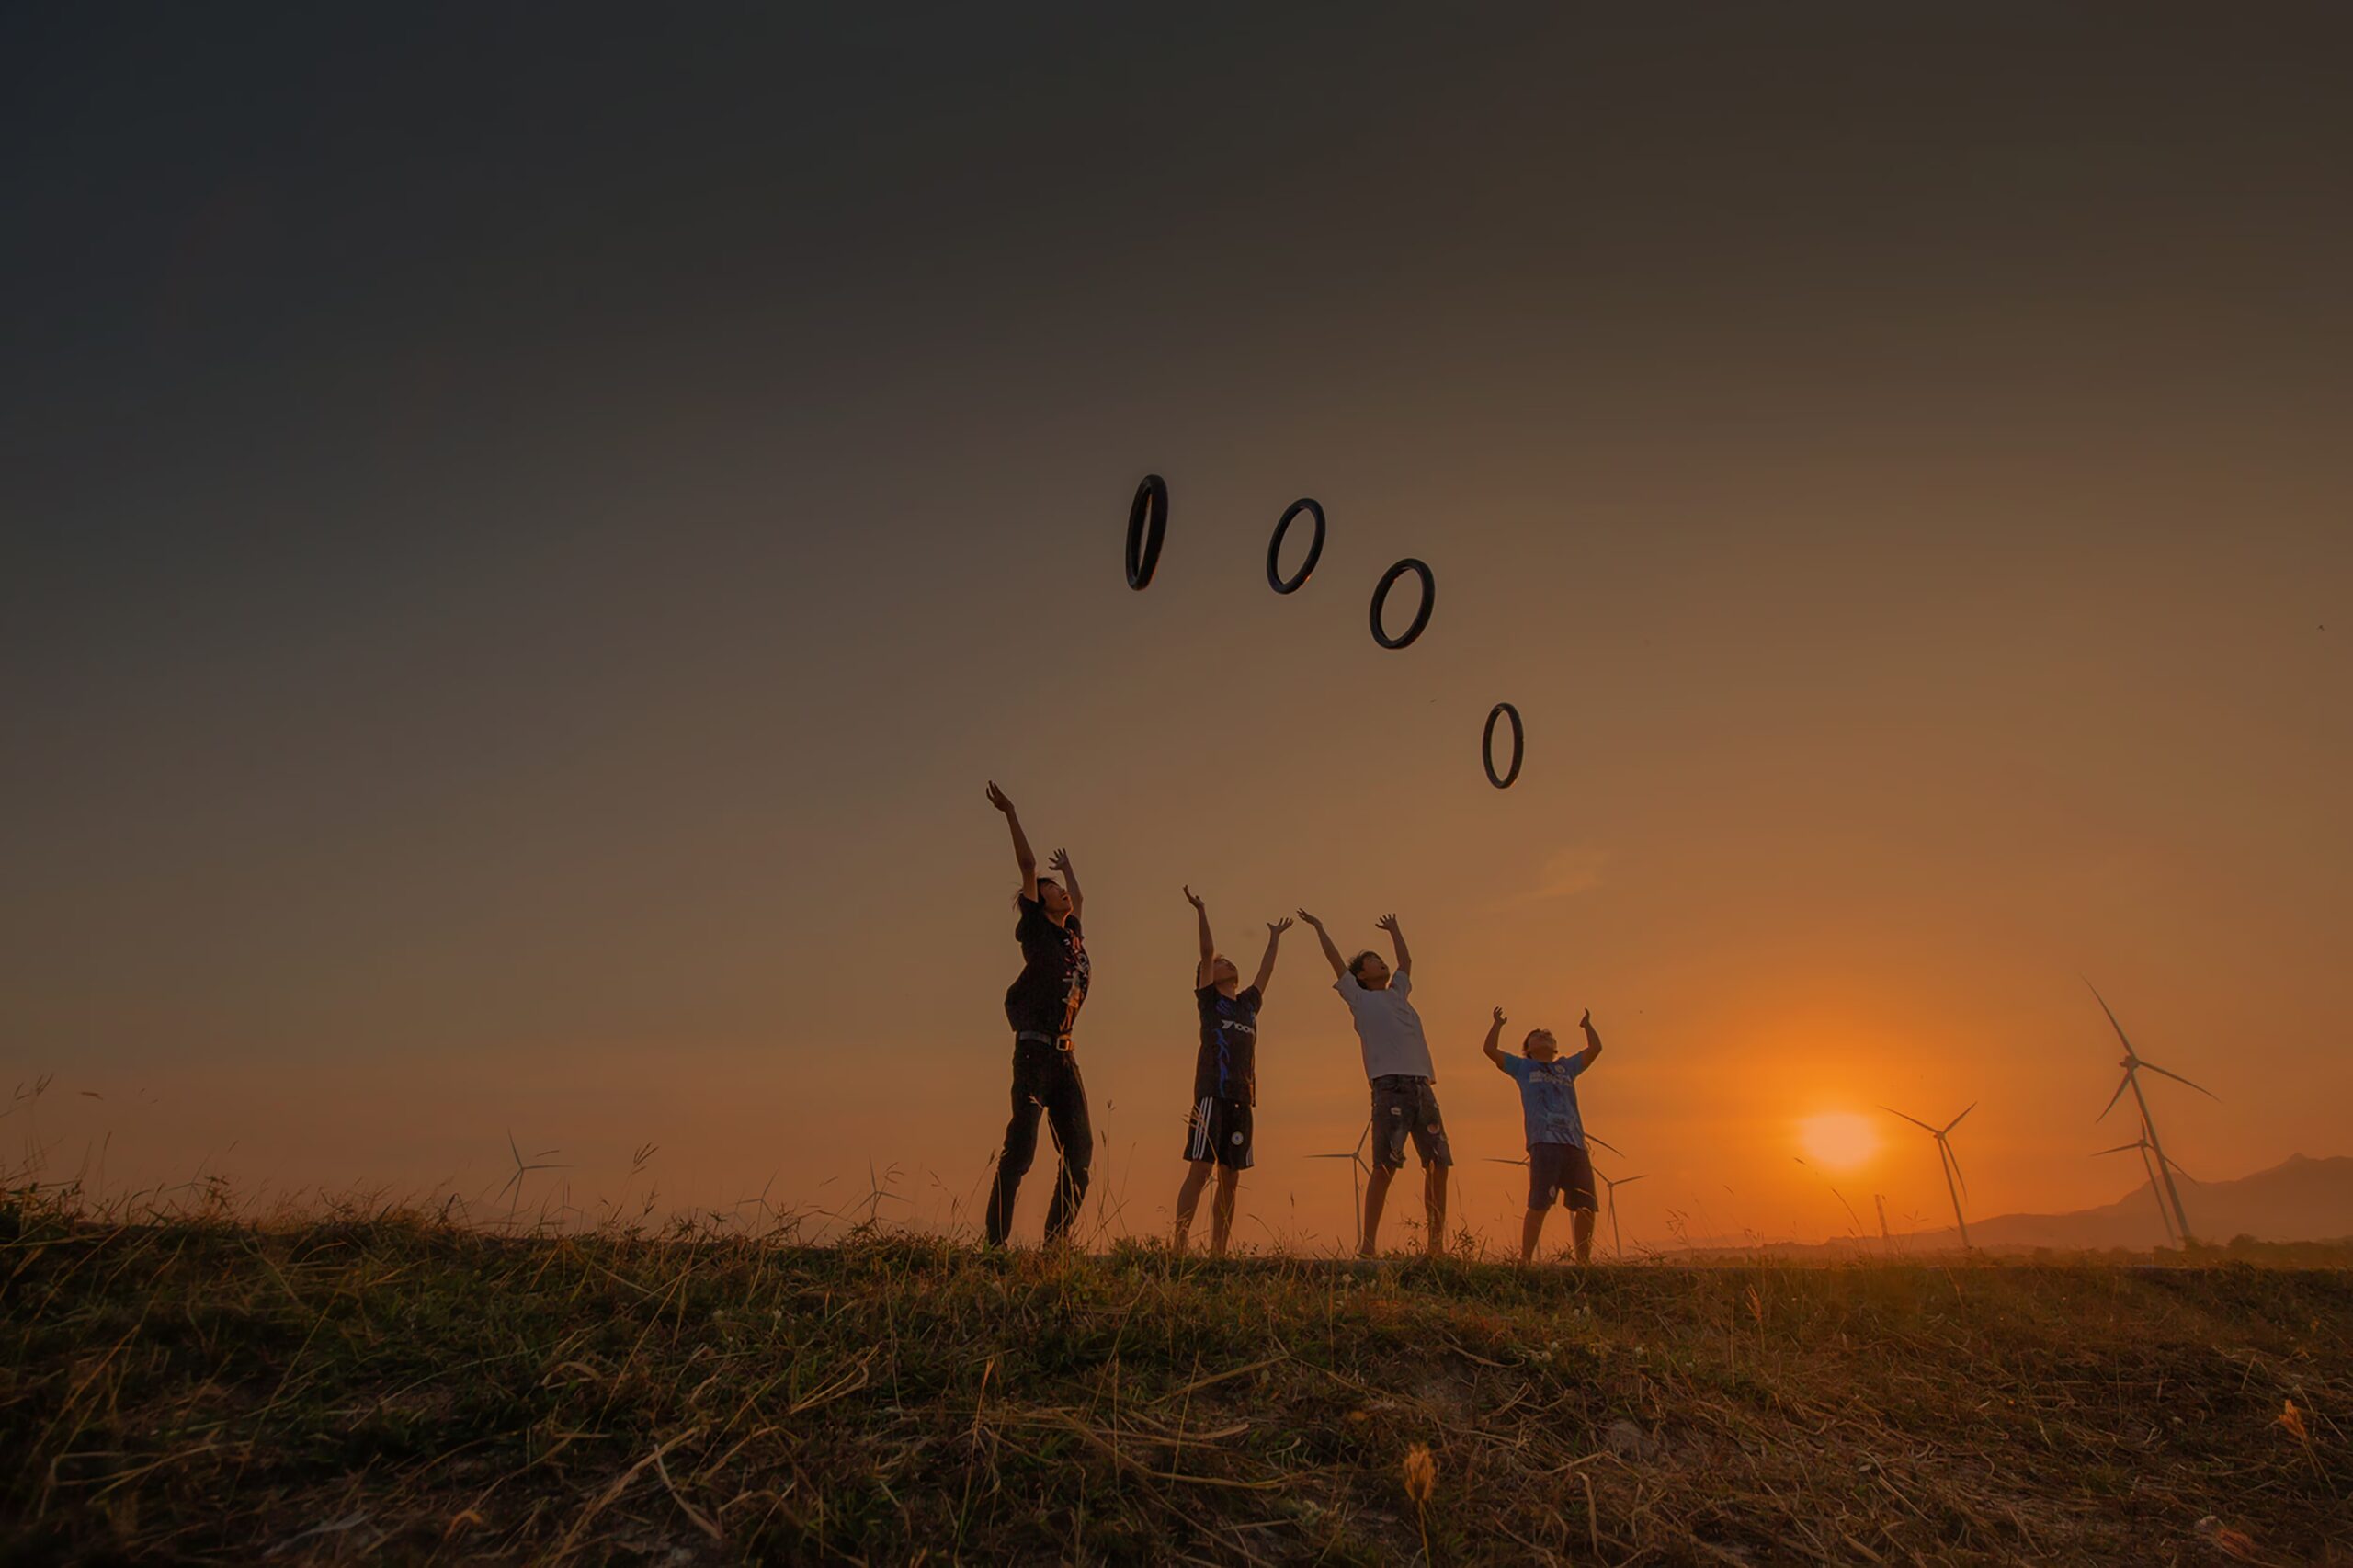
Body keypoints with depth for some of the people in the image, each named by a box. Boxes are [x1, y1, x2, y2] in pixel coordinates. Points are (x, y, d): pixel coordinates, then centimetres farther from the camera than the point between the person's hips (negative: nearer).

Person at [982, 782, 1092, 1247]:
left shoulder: (1072, 933, 19)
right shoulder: (1035, 927, 3)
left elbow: (1078, 897, 40)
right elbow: (1027, 865, 0)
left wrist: (1067, 864, 54)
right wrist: (1011, 814, 4)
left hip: (1065, 1055, 7)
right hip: (1035, 1048, -7)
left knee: (1079, 1149, 4)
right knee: (1021, 1143, -13)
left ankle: (1055, 1242, 9)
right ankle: (995, 1241, -10)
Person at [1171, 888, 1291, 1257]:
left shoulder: (1248, 1004, 22)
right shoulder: (1209, 1000, 8)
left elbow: (1265, 973, 34)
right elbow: (1207, 953, 0)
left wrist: (1274, 937, 43)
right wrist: (1202, 912, -3)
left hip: (1242, 1099, 6)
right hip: (1212, 1094, -6)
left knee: (1230, 1178, 5)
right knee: (1200, 1170, -12)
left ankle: (1218, 1251, 8)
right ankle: (1177, 1246, -12)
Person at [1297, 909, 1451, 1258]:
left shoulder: (1397, 994, 27)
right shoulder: (1360, 999, 13)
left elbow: (1406, 959, 41)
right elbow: (1336, 960, 16)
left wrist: (1393, 929, 51)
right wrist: (1318, 927, 25)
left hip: (1423, 1087, 6)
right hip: (1391, 1086, -6)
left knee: (1438, 1163, 3)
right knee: (1385, 1167, -12)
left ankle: (1437, 1243, 11)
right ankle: (1366, 1244, -9)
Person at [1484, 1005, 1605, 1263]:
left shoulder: (1566, 1068, 28)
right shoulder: (1523, 1068, 19)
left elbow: (1595, 1049, 28)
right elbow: (1491, 1050, 12)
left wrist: (1587, 1025, 35)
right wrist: (1498, 1024, 12)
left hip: (1575, 1144, 4)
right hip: (1543, 1143, -4)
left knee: (1586, 1205, 2)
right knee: (1538, 1204, -14)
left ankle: (1584, 1259, 13)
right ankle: (1525, 1259, -14)